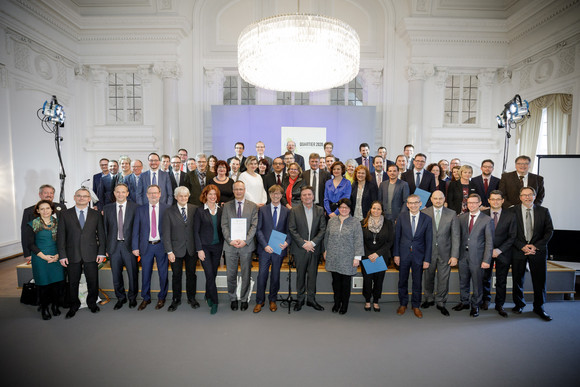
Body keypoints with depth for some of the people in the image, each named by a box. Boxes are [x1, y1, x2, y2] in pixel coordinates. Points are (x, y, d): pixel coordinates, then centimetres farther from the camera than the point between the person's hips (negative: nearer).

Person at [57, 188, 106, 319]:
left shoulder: (96, 214, 6)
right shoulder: (65, 214, 4)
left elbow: (101, 234, 5)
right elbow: (60, 236, 2)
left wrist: (101, 253, -1)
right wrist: (62, 255, -4)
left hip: (91, 255, 0)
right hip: (72, 255, 0)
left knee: (93, 282, 7)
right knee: (73, 283, 11)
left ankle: (92, 303, 29)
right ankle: (74, 306, 31)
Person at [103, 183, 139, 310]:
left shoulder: (134, 207, -3)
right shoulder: (107, 208, 6)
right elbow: (105, 228, 7)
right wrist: (106, 247, 3)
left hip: (129, 245, -2)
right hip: (114, 246, 3)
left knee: (133, 273, 6)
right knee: (116, 275, 12)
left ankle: (132, 297, 27)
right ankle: (120, 298, 31)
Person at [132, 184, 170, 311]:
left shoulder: (167, 208, -3)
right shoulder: (140, 210, 4)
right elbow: (136, 230, 5)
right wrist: (135, 247, -1)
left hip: (162, 245, -2)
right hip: (146, 246, 2)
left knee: (163, 273, 8)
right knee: (145, 273, 11)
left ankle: (162, 298, 26)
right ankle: (146, 298, 29)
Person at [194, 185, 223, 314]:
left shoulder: (221, 210, 4)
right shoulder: (200, 211, -5)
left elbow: (223, 229, 7)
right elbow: (196, 231, -4)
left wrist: (223, 245, 1)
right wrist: (199, 249, -9)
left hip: (218, 246, 3)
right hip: (205, 246, -3)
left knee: (213, 273, 12)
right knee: (209, 274, -6)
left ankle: (208, 296, 34)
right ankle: (214, 301, 8)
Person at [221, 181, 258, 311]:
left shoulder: (253, 206, 2)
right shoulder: (227, 206, 6)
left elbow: (254, 225, -4)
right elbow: (224, 225, 1)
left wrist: (245, 240, -14)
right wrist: (230, 240, -13)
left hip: (246, 245, -1)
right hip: (230, 245, 1)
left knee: (246, 274, 9)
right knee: (231, 274, 10)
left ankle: (244, 299, 26)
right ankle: (233, 298, 29)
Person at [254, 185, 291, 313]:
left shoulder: (287, 211, 5)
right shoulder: (262, 210, 4)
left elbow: (288, 230, 5)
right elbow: (258, 229, -1)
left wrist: (287, 242, -14)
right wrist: (265, 245, -12)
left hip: (279, 248, 1)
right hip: (265, 249, -1)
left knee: (275, 276, 12)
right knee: (262, 275, 3)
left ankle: (272, 300, 30)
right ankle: (259, 301, 20)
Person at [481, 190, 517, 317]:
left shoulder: (510, 215, -2)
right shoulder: (482, 214, -1)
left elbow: (512, 236, -3)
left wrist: (499, 250, -12)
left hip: (503, 253, 0)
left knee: (501, 280, 8)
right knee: (485, 278, 11)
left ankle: (499, 305, 24)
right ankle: (486, 300, 32)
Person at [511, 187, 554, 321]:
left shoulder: (543, 211, 3)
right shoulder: (512, 211, -3)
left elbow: (549, 231, 1)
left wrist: (536, 246, -9)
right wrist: (522, 246, -12)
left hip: (538, 250, 1)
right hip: (518, 250, -1)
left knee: (540, 280, 6)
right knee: (518, 279, 9)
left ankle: (539, 307, 24)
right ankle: (519, 304, 27)